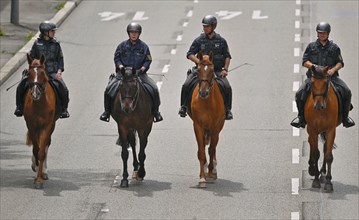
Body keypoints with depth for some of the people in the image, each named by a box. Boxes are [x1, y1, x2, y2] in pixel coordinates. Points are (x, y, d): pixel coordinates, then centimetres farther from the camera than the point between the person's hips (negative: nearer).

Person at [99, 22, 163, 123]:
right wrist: (121, 67, -10)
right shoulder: (123, 45, 4)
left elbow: (148, 61, 6)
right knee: (109, 89, -18)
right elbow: (117, 58, 8)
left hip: (139, 73, 0)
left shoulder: (143, 46, 4)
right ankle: (107, 111, -2)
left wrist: (142, 69, -12)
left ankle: (155, 111, 2)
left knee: (153, 88, -17)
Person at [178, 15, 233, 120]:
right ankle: (183, 107, -1)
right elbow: (190, 54, 2)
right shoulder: (199, 40, 2)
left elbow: (227, 56, 11)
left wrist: (225, 69, -4)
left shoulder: (221, 41, 5)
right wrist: (199, 61, -16)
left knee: (227, 87, -21)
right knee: (186, 85, -19)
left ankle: (227, 110, -4)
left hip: (217, 71, 0)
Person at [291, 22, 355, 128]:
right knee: (299, 94, -20)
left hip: (331, 76, 0)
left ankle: (345, 117, -3)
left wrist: (333, 69, -14)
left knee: (347, 92, -20)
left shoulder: (334, 48, 10)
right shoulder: (311, 46, 11)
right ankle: (301, 117, 0)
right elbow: (305, 62, 6)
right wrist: (314, 66, -14)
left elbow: (340, 63, 7)